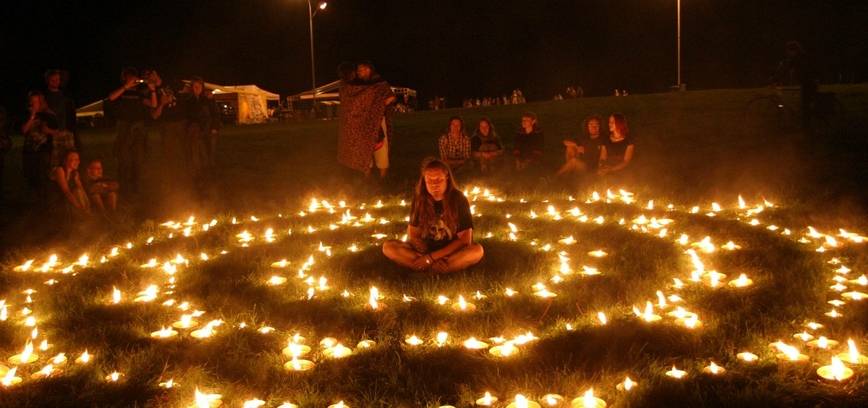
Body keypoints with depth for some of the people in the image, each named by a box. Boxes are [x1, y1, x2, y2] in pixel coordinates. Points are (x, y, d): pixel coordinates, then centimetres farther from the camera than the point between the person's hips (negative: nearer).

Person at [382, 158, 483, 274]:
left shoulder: (458, 199, -12)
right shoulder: (419, 200, -5)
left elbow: (465, 240, -15)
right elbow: (413, 236, -4)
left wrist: (431, 257, -21)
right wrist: (427, 257, -23)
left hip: (451, 253, -2)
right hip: (425, 251, 2)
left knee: (477, 250, -34)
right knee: (388, 247, -20)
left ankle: (428, 268, -27)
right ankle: (433, 265, -26)